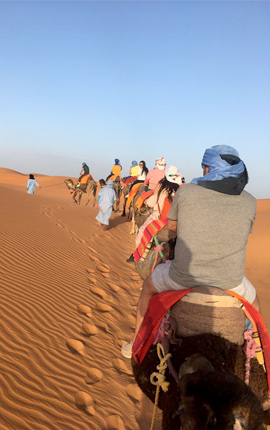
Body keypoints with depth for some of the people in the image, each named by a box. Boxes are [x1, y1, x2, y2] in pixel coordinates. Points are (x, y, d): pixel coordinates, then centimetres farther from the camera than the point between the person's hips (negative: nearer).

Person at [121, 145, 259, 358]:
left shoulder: (186, 191, -7)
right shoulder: (249, 202, -3)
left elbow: (172, 225, 8)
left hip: (185, 275, -1)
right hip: (230, 279, 2)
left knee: (148, 287, 30)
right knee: (253, 302, 37)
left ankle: (135, 344, 42)